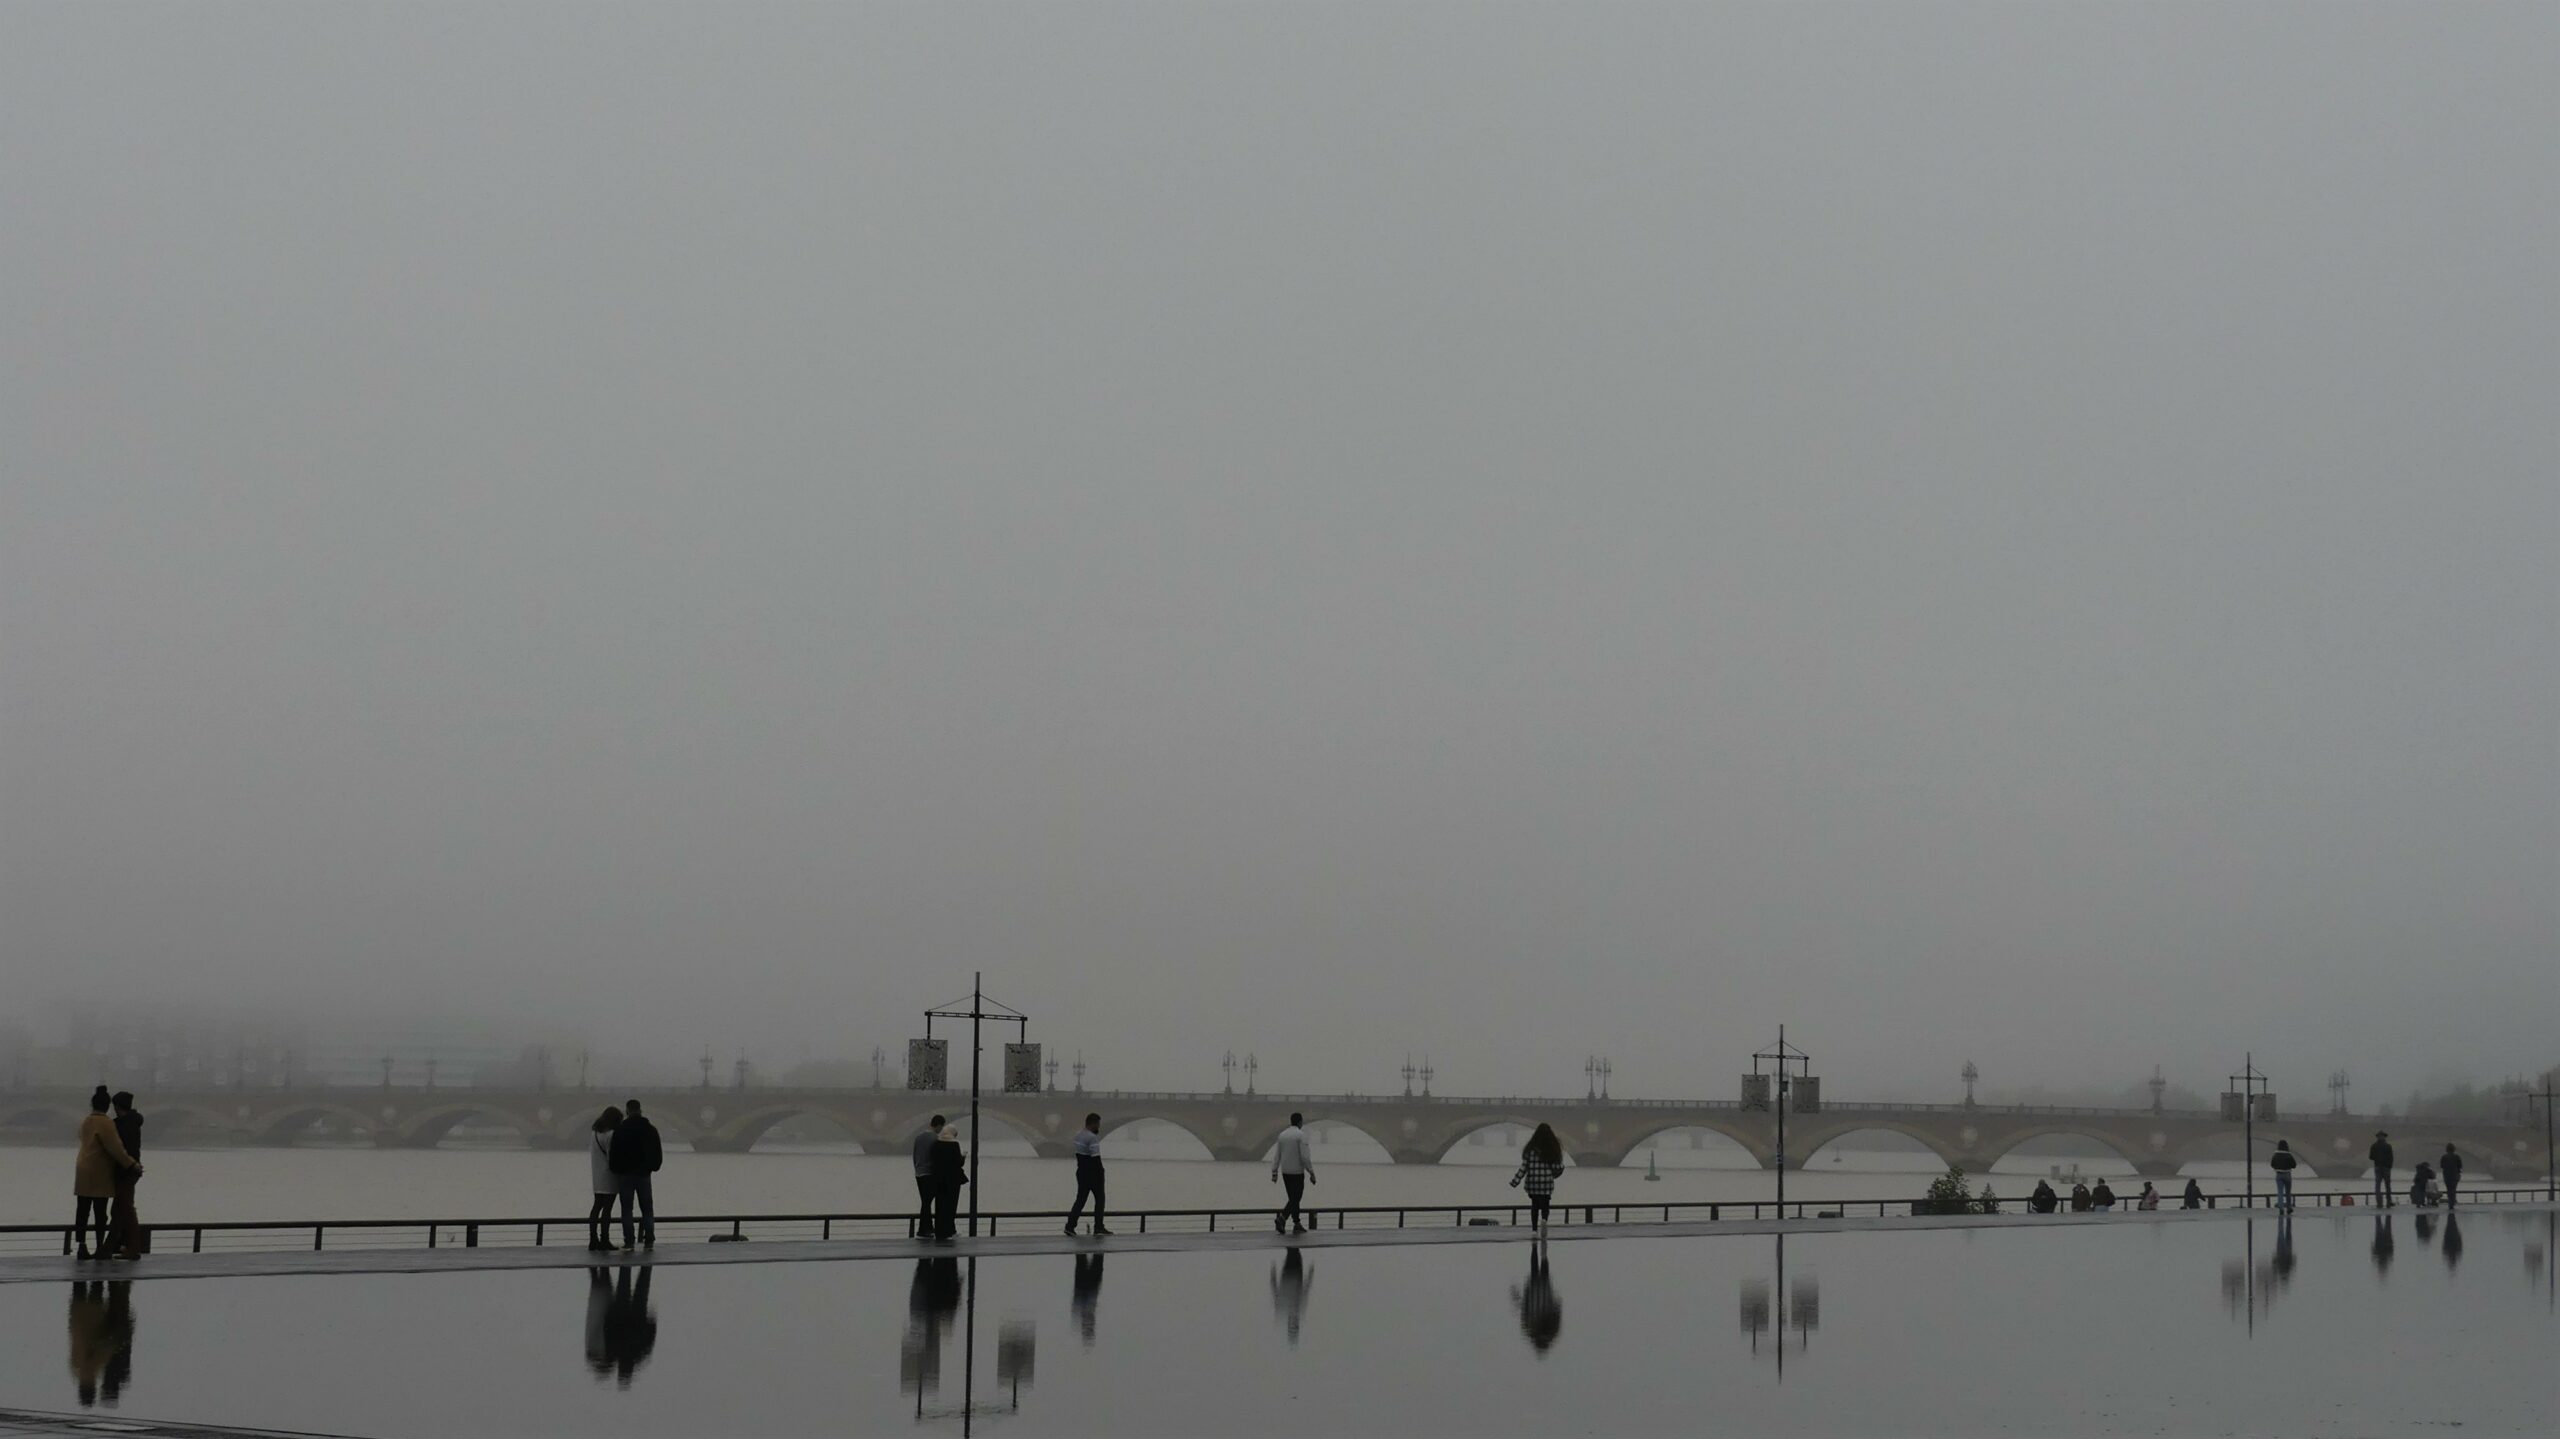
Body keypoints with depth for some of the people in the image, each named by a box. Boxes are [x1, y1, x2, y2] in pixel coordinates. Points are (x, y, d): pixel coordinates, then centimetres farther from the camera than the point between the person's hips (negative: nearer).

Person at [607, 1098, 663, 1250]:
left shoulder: (620, 1130, -9)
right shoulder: (650, 1129, 2)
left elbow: (614, 1152, -8)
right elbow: (658, 1153, 6)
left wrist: (614, 1168, 8)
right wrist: (652, 1167, 20)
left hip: (625, 1174, -3)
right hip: (644, 1173, 3)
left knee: (627, 1209, 2)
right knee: (647, 1209, 9)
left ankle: (629, 1241, -3)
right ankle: (649, 1240, 4)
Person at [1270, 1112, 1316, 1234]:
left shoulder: (1282, 1135, 6)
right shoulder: (1300, 1135, -12)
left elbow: (1276, 1155, 8)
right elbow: (1305, 1156, -17)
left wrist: (1274, 1172, 13)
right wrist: (1311, 1173, -11)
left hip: (1285, 1172, 6)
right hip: (1297, 1172, -6)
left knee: (1293, 1198, 14)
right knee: (1295, 1199, -1)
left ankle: (1297, 1224, 16)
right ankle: (1282, 1217, -20)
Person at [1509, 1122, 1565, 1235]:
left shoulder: (1531, 1149, -4)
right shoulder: (1553, 1149, -4)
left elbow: (1524, 1167, -4)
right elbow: (1557, 1167, -2)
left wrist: (1515, 1181, 4)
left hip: (1533, 1183, 1)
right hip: (1547, 1183, -1)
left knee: (1534, 1206, 15)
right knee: (1545, 1206, 4)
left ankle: (1534, 1230, 15)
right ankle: (1544, 1219, -27)